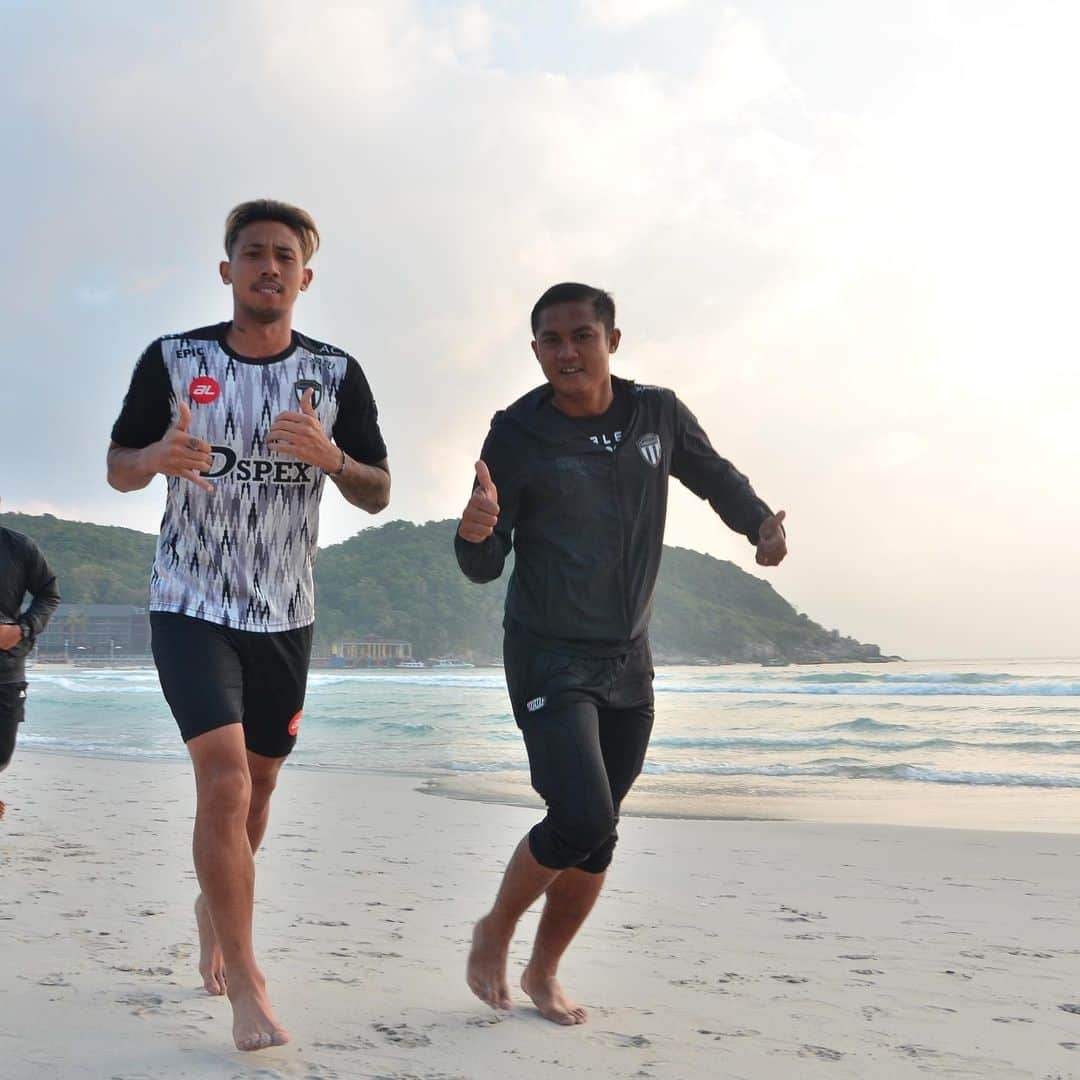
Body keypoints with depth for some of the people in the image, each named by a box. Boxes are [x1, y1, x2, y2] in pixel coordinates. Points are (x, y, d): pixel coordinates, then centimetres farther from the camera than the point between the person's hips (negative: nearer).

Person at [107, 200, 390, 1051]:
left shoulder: (336, 373, -1)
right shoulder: (173, 360, -4)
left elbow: (379, 495, 0)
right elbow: (118, 470, 2)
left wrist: (330, 457, -22)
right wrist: (158, 457, -21)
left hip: (285, 612, 3)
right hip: (190, 605, -3)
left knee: (258, 782, 15)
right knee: (224, 779, -17)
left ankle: (214, 904, 44)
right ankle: (246, 984, -7)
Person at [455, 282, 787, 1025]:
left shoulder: (659, 415, -1)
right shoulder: (518, 435, -12)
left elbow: (716, 478, 17)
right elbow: (484, 568, -11)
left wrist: (762, 522, -4)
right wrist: (476, 532, -34)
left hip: (628, 662, 5)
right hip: (549, 660, -4)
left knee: (597, 839, 9)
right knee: (584, 820, -18)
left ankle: (544, 973, 31)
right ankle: (494, 932, 10)